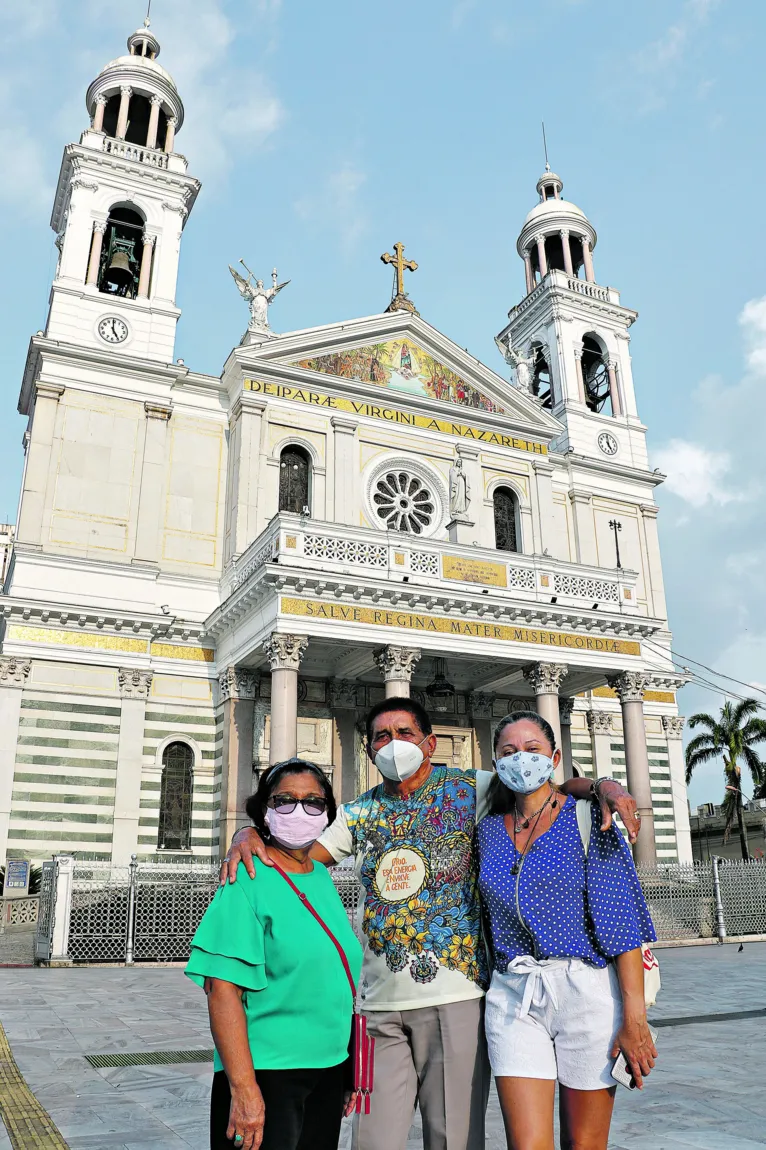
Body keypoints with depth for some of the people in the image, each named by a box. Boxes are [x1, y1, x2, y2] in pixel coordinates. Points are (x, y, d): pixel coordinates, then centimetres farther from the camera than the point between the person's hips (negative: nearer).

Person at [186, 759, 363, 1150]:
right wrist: (244, 1087, -24)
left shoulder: (323, 879, 6)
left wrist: (348, 1071, 16)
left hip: (329, 1069, 7)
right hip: (266, 1073, -7)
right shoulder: (248, 882, -15)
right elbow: (223, 989, -20)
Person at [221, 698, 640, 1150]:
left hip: (455, 997, -3)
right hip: (380, 1005, 3)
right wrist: (249, 835, -13)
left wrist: (603, 786, -16)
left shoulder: (472, 788, 1)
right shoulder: (358, 813, 10)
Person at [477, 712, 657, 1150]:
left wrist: (634, 1016, -14)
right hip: (513, 997, 3)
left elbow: (621, 920, -9)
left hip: (586, 989, -3)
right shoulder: (489, 830, 10)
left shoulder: (586, 818, -4)